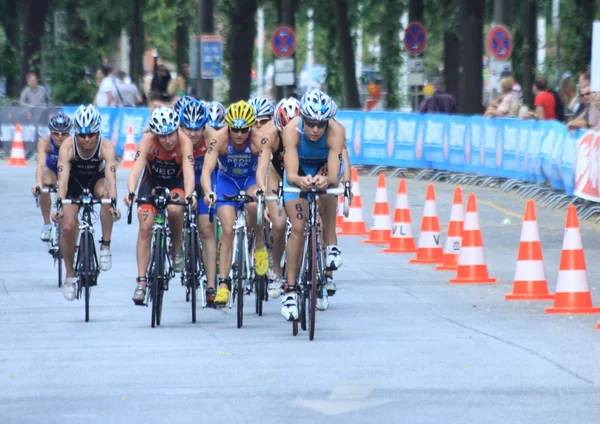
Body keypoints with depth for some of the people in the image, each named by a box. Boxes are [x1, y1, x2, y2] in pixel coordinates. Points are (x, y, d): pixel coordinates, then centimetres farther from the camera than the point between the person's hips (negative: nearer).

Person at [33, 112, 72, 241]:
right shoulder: (45, 143, -34)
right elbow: (40, 164, -47)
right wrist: (38, 184, -65)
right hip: (51, 170, 0)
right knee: (45, 184, -32)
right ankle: (47, 225, -17)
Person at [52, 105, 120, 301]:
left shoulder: (106, 147, -31)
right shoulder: (67, 147, -31)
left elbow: (111, 178, -41)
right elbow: (62, 179, -39)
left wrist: (113, 204, -57)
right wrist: (59, 205, -53)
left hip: (96, 180, 0)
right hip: (74, 181, 0)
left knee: (105, 192, -35)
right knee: (68, 226, -15)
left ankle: (105, 246, -22)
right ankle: (70, 275, 6)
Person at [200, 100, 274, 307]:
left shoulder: (260, 139, -29)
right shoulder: (219, 139, -28)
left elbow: (262, 167, -43)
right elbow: (207, 169, -36)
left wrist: (261, 189, -63)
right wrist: (208, 192, -56)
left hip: (251, 179, -1)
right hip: (227, 180, 1)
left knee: (253, 205, -34)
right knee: (228, 230, -11)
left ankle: (260, 245, -8)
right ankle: (223, 283, -5)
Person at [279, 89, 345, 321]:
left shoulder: (336, 131, -37)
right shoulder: (292, 130, -36)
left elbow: (333, 175, -42)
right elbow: (291, 175, -42)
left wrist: (326, 180, -64)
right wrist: (300, 180, -64)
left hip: (325, 167, 2)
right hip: (299, 170, -2)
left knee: (325, 181, -30)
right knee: (298, 228, -12)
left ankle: (330, 245, -9)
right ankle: (291, 290, -4)